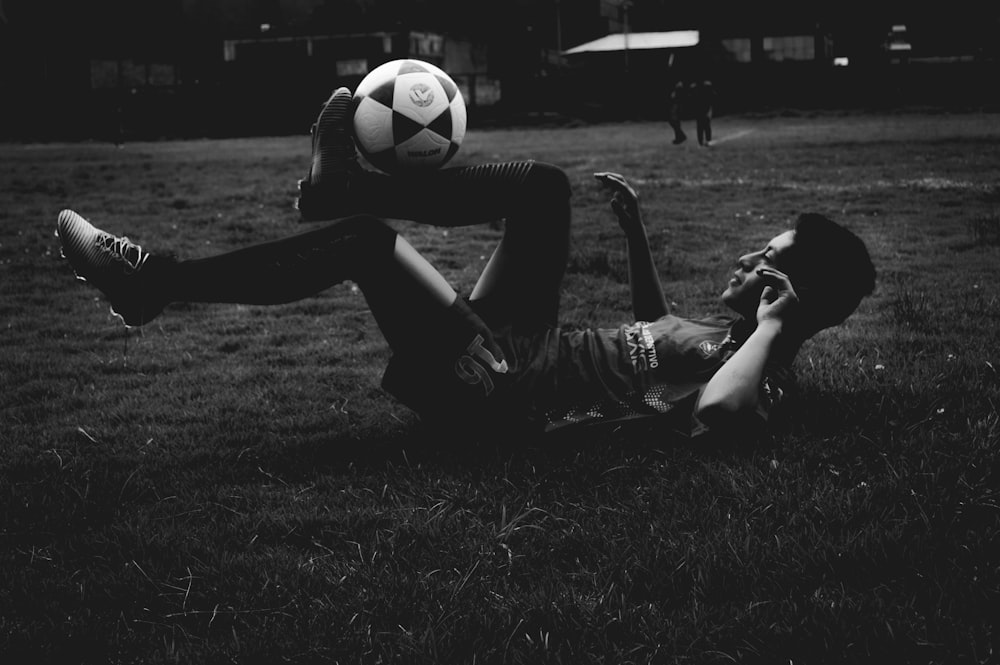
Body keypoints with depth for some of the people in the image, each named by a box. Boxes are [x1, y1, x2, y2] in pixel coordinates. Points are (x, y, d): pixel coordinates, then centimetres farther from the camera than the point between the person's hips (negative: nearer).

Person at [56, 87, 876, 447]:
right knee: (542, 185, 4)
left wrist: (772, 326, -29)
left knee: (369, 240, -22)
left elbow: (712, 415, -43)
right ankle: (347, 184, 8)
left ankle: (155, 282, -9)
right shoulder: (729, 330, 10)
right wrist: (634, 229, 21)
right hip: (521, 349, 9)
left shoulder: (759, 368, -18)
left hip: (497, 392, -9)